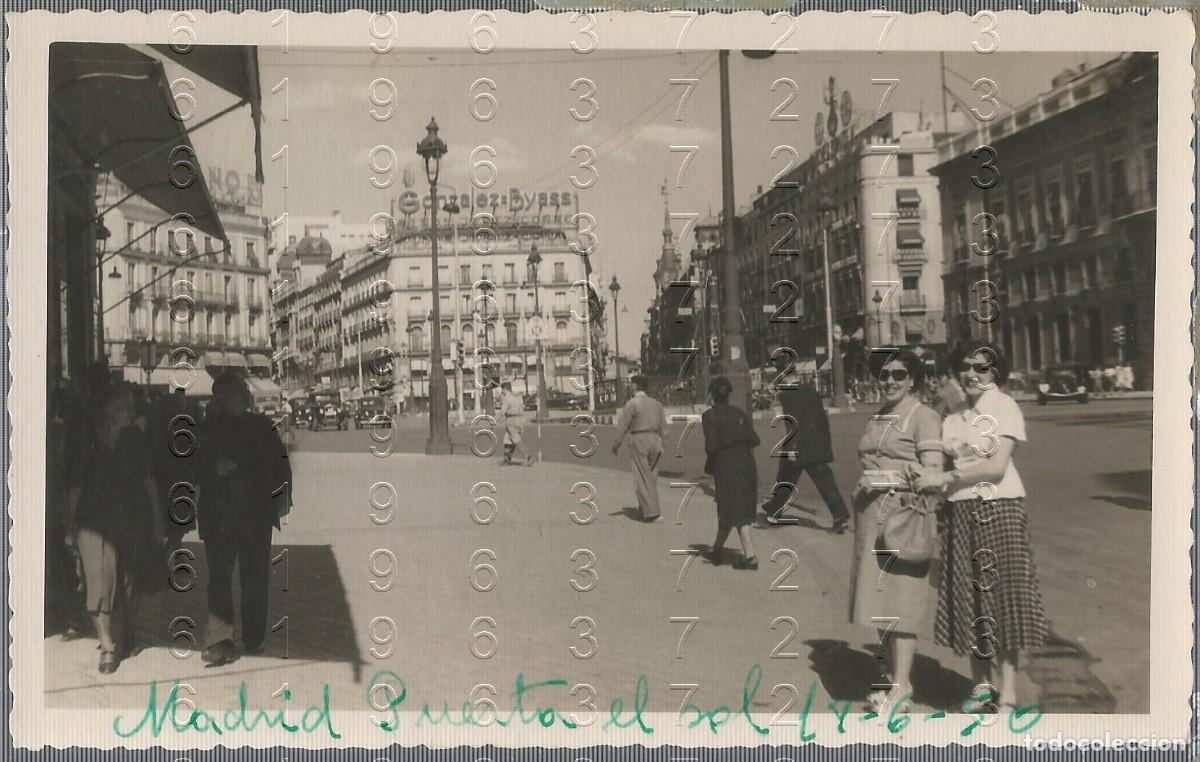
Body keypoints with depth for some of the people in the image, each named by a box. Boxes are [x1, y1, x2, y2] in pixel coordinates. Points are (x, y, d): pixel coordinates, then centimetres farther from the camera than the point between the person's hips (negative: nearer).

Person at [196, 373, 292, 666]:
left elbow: (280, 463, 6)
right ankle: (220, 638, -8)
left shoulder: (261, 426, 7)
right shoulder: (208, 429, 6)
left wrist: (282, 498, -4)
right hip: (217, 514, 0)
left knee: (255, 576, 5)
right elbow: (196, 472, 5)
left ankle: (254, 636, 16)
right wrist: (215, 469, -15)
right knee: (219, 574, -8)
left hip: (256, 512, 1)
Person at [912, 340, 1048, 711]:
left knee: (1000, 595, -2)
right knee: (969, 600, 8)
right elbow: (946, 465, 12)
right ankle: (982, 687, 19)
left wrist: (946, 478, -16)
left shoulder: (1004, 406, -4)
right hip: (960, 512, 6)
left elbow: (997, 467, -14)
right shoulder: (953, 420, 14)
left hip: (998, 509, -5)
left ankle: (1007, 695, 5)